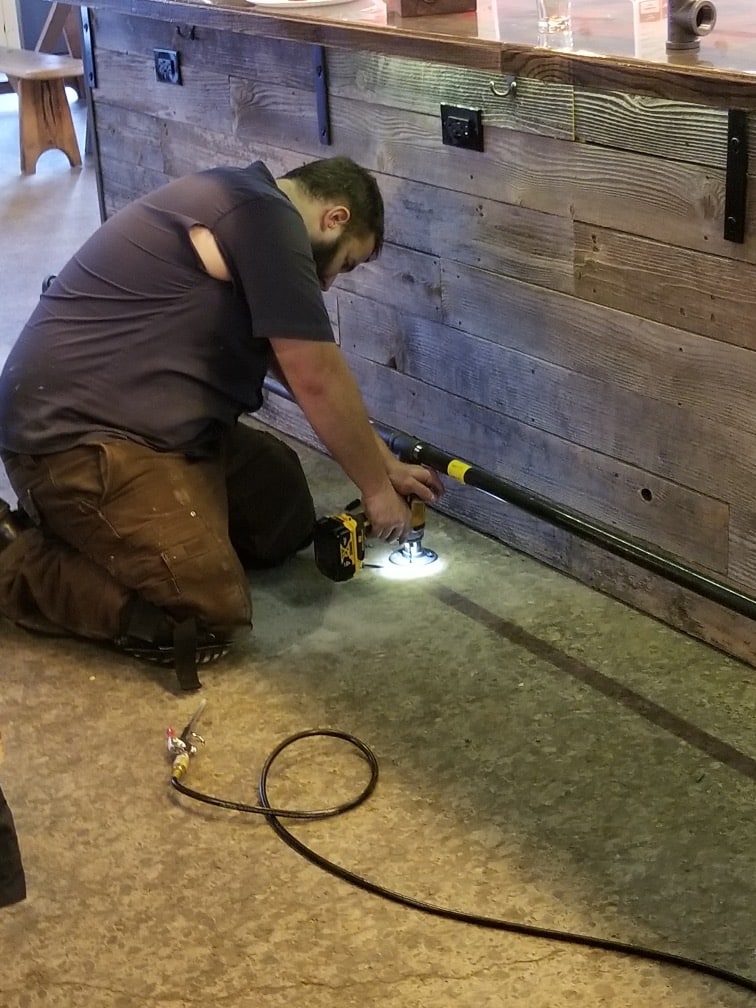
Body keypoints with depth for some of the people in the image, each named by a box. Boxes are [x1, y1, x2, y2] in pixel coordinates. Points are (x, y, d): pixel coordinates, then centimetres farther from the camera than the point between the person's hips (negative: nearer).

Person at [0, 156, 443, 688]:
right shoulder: (268, 219, -16)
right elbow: (318, 380, -14)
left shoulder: (248, 209, 16)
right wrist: (377, 489, 0)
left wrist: (387, 463, 25)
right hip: (74, 434, -11)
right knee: (207, 622, -19)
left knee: (285, 522, 12)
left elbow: (312, 371, 24)